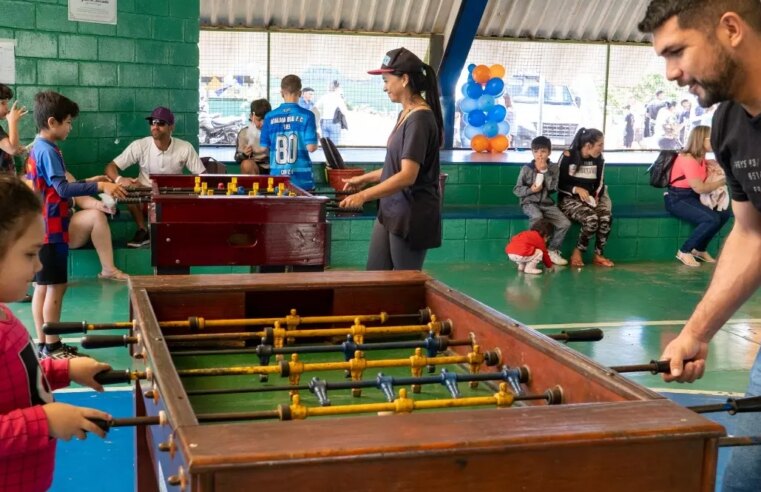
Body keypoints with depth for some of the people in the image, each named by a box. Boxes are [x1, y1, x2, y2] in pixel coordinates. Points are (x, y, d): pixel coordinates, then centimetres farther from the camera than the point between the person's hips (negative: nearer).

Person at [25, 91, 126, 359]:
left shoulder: (37, 148, 14)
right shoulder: (48, 151, -17)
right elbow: (63, 189, -28)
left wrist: (89, 182, 16)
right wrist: (99, 186, -33)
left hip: (42, 230, 10)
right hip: (51, 231, -10)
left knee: (42, 286, 12)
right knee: (55, 286, -4)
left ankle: (43, 343, 19)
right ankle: (52, 347, 3)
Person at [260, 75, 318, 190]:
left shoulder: (270, 117, 1)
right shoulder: (306, 115, -7)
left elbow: (264, 147, 5)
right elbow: (311, 147, -10)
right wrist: (315, 140, 11)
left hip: (277, 178, 2)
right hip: (301, 179, -2)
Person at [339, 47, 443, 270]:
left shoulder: (420, 118, -18)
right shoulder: (405, 114, 11)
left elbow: (408, 176, -24)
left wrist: (364, 195, -27)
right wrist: (364, 178, 19)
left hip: (412, 215, -9)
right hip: (390, 210, 9)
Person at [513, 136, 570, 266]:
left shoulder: (553, 168, 3)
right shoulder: (526, 169, -2)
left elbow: (553, 188, -11)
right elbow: (516, 190, 0)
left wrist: (545, 171, -15)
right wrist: (530, 189, -17)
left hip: (547, 203, 3)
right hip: (530, 203, -3)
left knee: (565, 223, -17)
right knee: (537, 217, -38)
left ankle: (553, 251, 2)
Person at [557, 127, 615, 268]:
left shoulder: (599, 159, 4)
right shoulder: (568, 157, -10)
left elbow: (600, 184, 13)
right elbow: (558, 184, -7)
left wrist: (597, 196, -8)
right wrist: (576, 189, -22)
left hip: (590, 200, 5)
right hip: (569, 200, -5)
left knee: (606, 217, -28)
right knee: (592, 218, -34)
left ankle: (598, 255, -11)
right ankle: (577, 253, -14)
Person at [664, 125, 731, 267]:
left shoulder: (701, 159, 10)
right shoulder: (687, 159, -20)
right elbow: (699, 188, -21)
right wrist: (722, 182, -10)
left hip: (692, 197, 9)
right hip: (677, 199, -9)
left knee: (724, 213, -5)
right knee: (711, 219, -25)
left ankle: (699, 249, 8)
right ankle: (684, 251, -9)